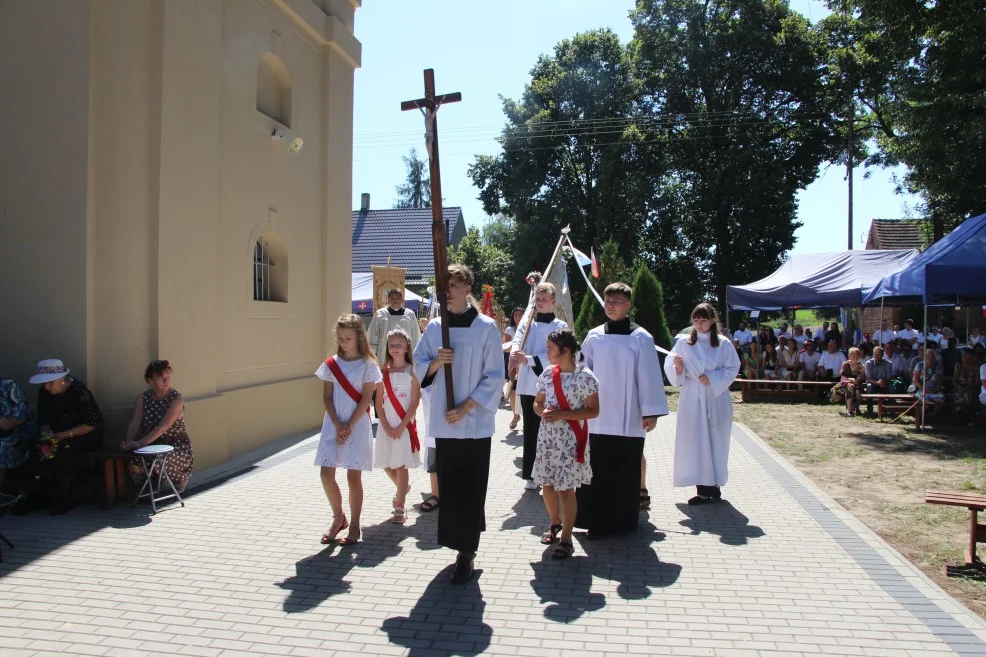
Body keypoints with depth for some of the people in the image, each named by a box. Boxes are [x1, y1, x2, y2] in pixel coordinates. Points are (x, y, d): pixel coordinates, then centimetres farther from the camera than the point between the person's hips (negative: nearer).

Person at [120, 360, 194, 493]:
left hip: (177, 445, -4)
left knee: (158, 462, -34)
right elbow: (134, 423, -8)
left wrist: (141, 443, -36)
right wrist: (129, 442, -28)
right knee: (132, 465, -25)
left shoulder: (177, 399, -13)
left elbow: (163, 426, -25)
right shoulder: (142, 398, 3)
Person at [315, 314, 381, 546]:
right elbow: (327, 397, 2)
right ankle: (338, 518, 22)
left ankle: (354, 526, 14)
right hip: (333, 424, 3)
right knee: (326, 474, 0)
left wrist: (349, 426, -12)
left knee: (353, 476, 1)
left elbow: (366, 399, -7)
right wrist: (337, 426, -9)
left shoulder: (367, 364, -4)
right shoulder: (331, 364, 4)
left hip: (357, 425, -3)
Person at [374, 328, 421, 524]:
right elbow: (379, 403, 3)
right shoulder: (383, 372, 5)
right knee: (386, 465, 11)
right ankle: (403, 487, 39)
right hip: (386, 426, 4)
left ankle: (400, 507, 5)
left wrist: (401, 426, -13)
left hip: (404, 425, -4)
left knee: (401, 465, -3)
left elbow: (415, 402, -7)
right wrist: (386, 426, -8)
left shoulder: (411, 371, -4)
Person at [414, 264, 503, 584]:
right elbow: (419, 369, 10)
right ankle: (464, 542, 23)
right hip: (443, 420, 4)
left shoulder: (486, 327, -6)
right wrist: (436, 362, -11)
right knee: (449, 484, 8)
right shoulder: (434, 327, 7)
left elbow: (494, 376, -7)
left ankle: (466, 553, 8)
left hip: (475, 421, -4)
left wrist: (465, 408, -13)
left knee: (470, 486, -1)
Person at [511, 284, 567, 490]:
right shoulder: (526, 324, 9)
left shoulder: (560, 326, 0)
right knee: (530, 430, 7)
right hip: (527, 384, 2)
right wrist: (514, 355, -33)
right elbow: (517, 342, -10)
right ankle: (530, 474, 13)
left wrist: (528, 359, -25)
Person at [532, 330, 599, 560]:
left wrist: (561, 414, -20)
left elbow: (593, 410, -12)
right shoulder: (547, 374, 4)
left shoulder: (585, 377, -12)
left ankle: (566, 539, 8)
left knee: (566, 488, -2)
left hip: (570, 441, -6)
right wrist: (543, 411, -12)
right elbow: (537, 402, 12)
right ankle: (555, 523, 38)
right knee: (547, 484, 14)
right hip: (547, 437, 6)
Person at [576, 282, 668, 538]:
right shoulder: (594, 337, 5)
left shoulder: (641, 338, -3)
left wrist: (651, 412, -8)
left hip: (629, 419, -2)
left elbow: (649, 376, -4)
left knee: (626, 472, 6)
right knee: (597, 470, 3)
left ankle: (624, 521, 20)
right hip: (597, 418, 2)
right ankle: (597, 520, 16)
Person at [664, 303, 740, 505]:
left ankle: (713, 484, 15)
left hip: (716, 399, 0)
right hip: (692, 399, 0)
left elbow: (732, 369, 1)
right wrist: (677, 366, -21)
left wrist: (712, 378, -13)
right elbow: (674, 373, 1)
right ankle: (703, 488, 3)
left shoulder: (723, 344, 3)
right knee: (695, 442, -2)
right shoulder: (683, 343, 3)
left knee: (716, 441, 4)